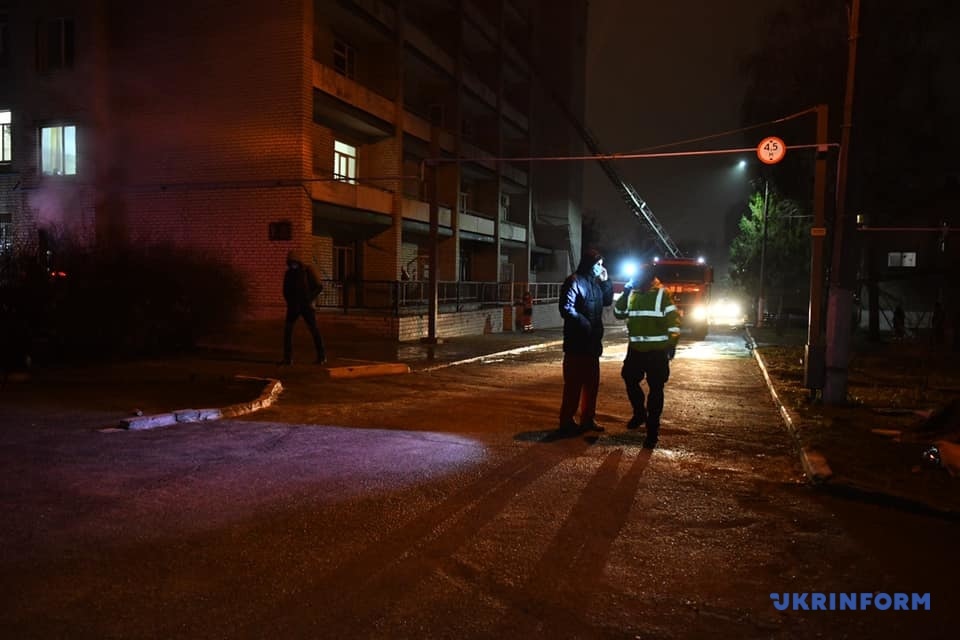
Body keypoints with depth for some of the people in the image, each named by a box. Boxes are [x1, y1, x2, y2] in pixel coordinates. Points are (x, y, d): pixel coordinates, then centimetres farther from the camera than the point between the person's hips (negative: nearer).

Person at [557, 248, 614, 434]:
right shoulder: (574, 281, -13)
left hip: (593, 341, 9)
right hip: (577, 342, -9)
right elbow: (566, 309, -20)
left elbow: (607, 301, 22)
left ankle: (588, 418, 24)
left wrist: (606, 281, 10)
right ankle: (567, 421, 5)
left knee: (592, 381, 14)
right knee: (574, 383, -4)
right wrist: (584, 324, -17)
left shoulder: (595, 282, 14)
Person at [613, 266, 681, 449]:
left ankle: (653, 429, 8)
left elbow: (674, 319, -8)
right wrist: (625, 293, -2)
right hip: (636, 349, 5)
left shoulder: (661, 294, -7)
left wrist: (672, 343, -13)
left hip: (657, 351, -5)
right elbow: (618, 314, 9)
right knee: (630, 381, 12)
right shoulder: (632, 295, 8)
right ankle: (639, 413, 37)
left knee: (656, 389, 0)